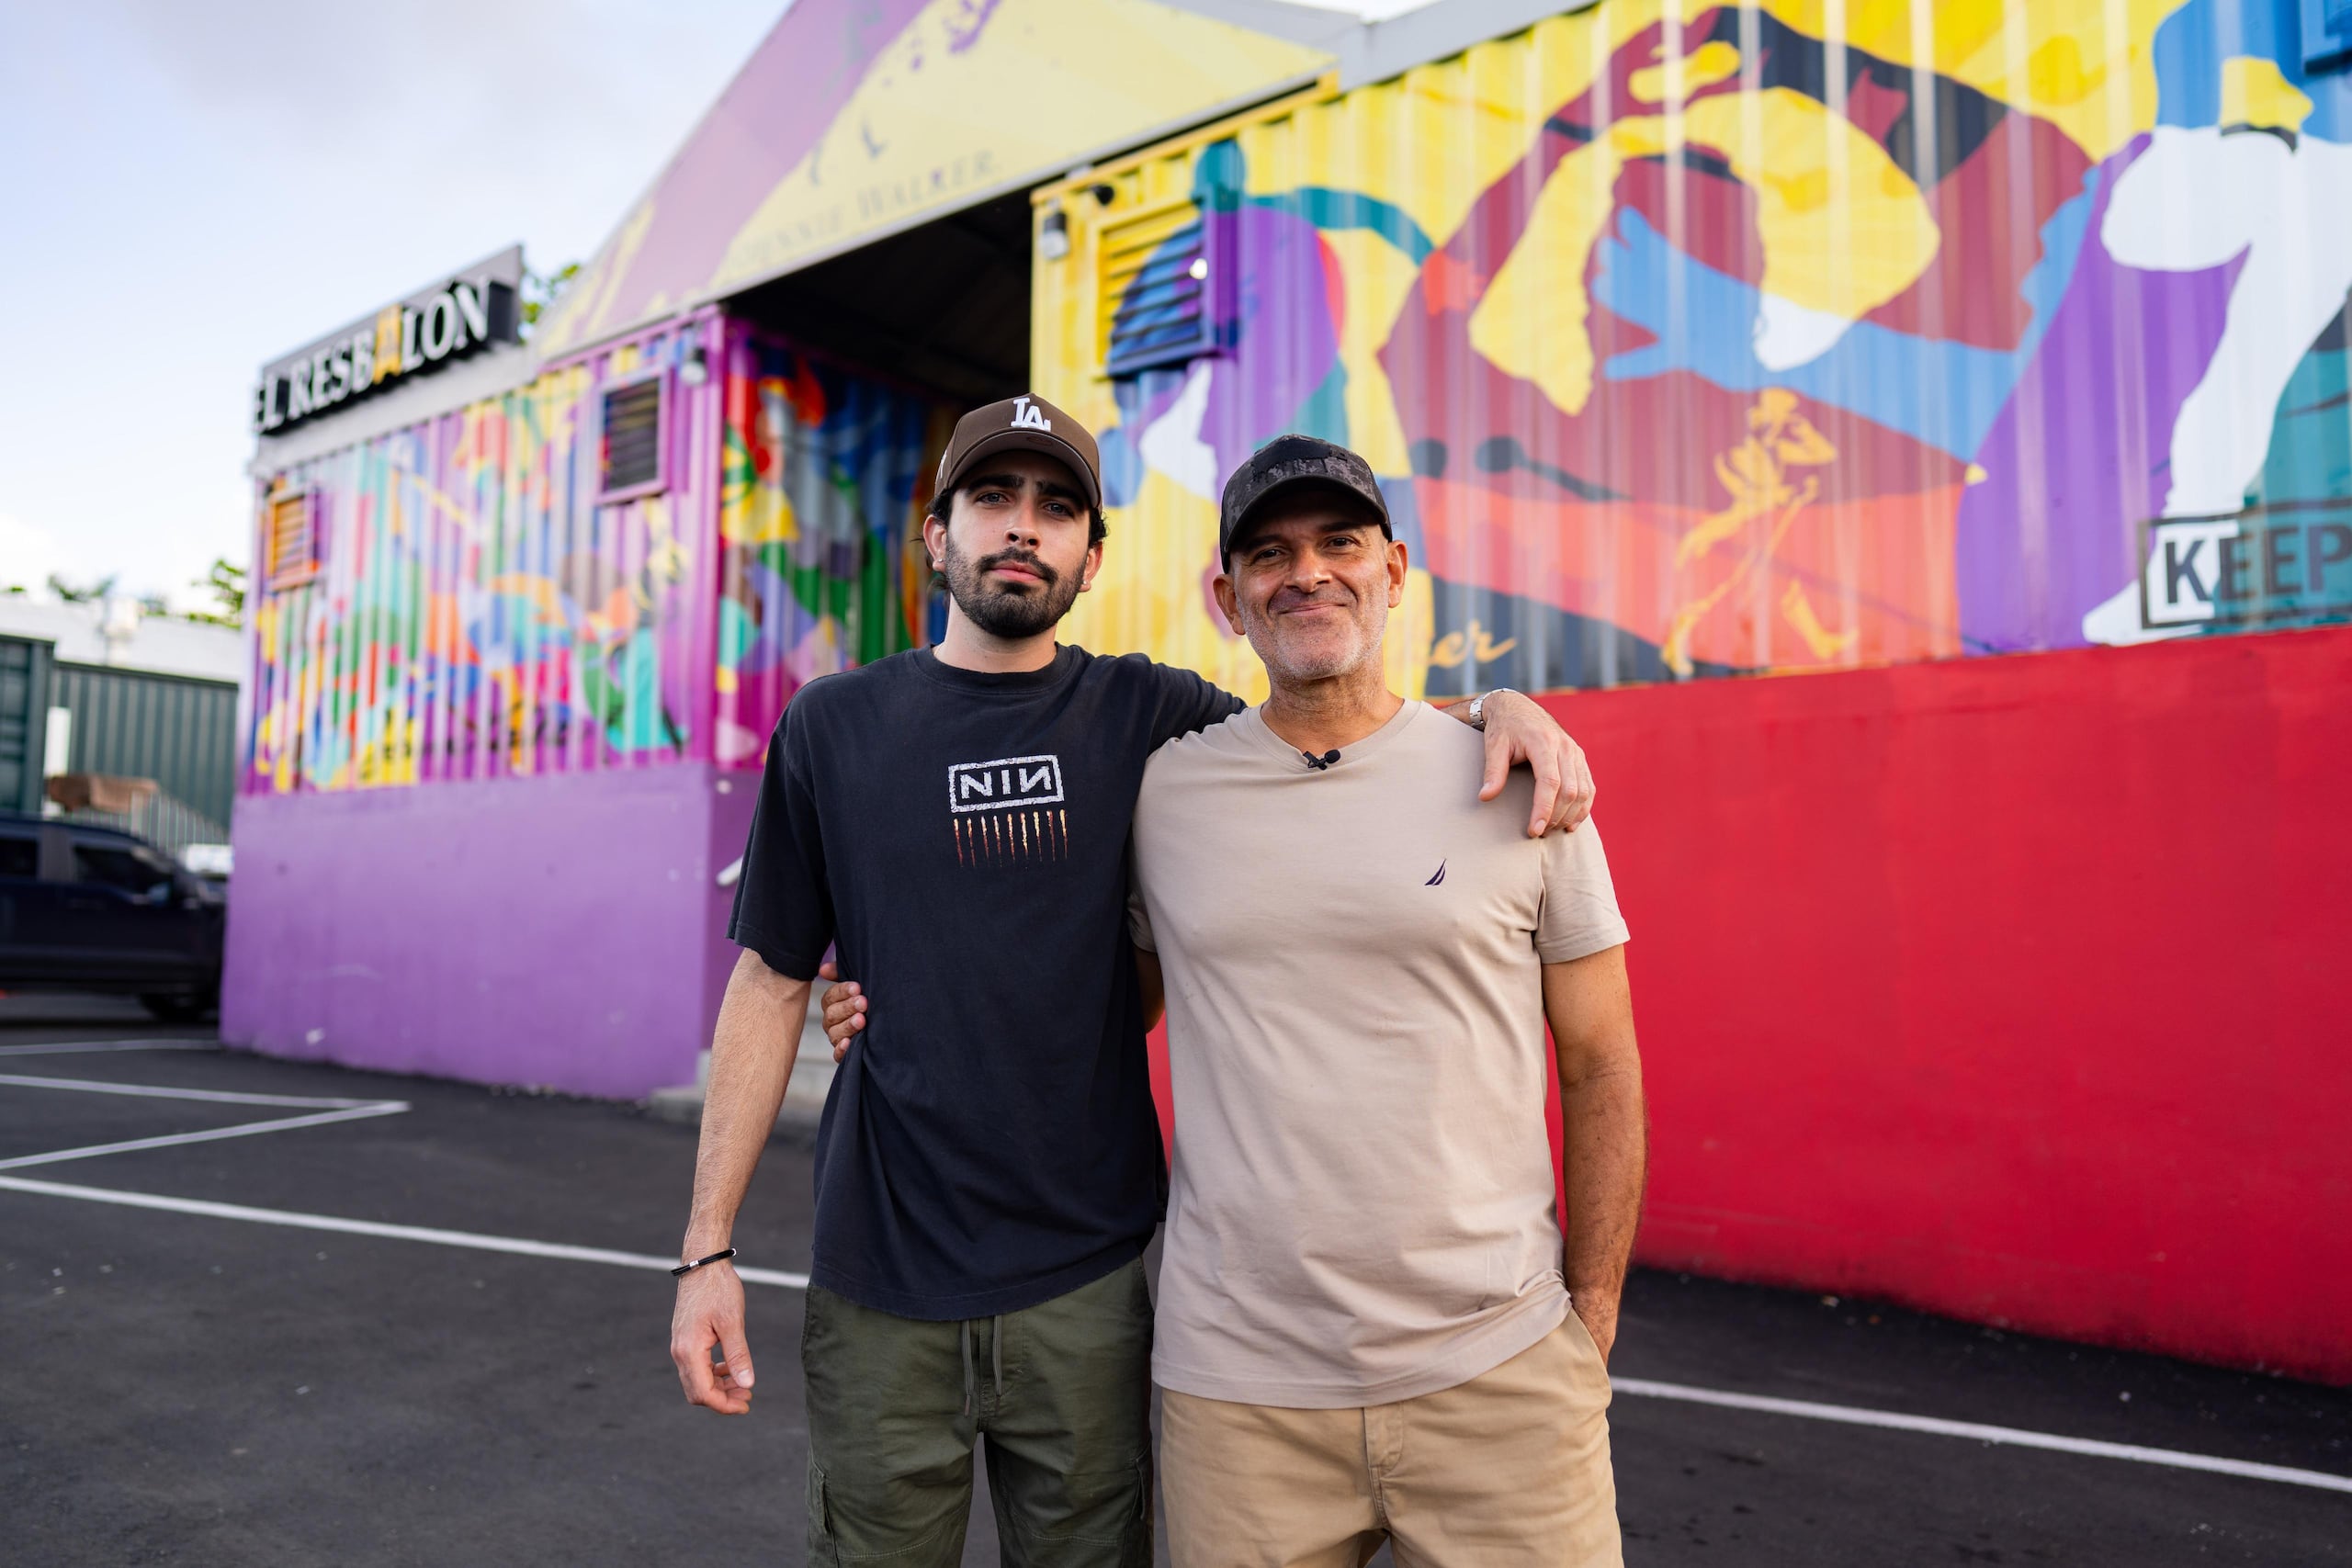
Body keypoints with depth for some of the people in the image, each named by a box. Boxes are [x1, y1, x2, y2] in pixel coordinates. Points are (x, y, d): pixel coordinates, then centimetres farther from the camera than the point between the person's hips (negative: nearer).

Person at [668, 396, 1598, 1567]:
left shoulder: (1146, 715, 1)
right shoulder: (833, 726, 2)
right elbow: (772, 983, 3)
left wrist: (1501, 709, -13)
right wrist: (706, 1247, 1)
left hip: (1090, 1284, 1)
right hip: (881, 1290, 0)